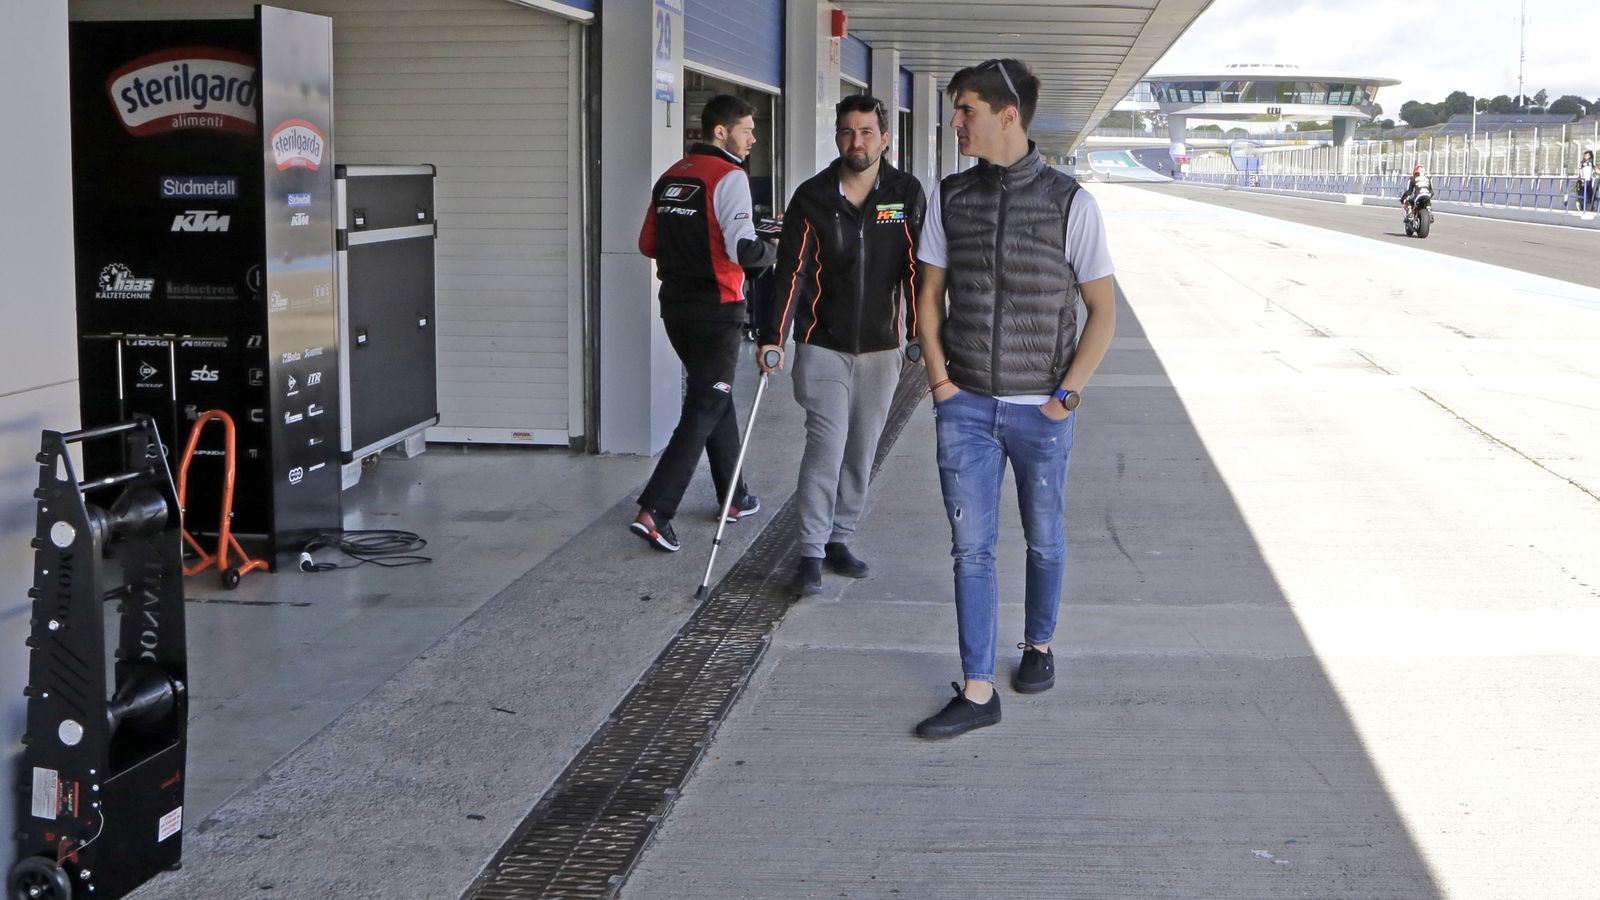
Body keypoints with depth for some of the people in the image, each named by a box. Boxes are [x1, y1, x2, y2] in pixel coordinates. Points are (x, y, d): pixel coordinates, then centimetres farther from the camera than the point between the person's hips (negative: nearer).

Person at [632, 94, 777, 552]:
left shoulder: (670, 176, 10)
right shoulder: (728, 176, -13)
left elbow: (647, 244, 14)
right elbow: (743, 249, -22)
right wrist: (773, 251, -3)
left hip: (676, 305, 8)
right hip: (717, 309, -8)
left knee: (715, 396, 21)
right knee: (704, 409, -4)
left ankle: (734, 497, 31)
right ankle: (654, 512, -12)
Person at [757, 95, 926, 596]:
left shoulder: (906, 196, 1)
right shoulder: (812, 198, -3)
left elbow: (917, 269, -1)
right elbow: (791, 272, -7)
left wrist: (921, 334, -7)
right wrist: (773, 338, -15)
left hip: (880, 348, 2)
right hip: (823, 347, -2)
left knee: (862, 452, 10)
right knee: (826, 446, -11)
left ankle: (839, 539, 23)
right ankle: (811, 553, -5)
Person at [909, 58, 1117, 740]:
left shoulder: (1069, 203, -7)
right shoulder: (950, 198, 2)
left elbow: (1102, 310, -2)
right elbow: (930, 295, 11)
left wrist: (1066, 395, -7)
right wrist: (940, 380, 0)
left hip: (1041, 410, -2)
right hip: (965, 405, 2)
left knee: (1043, 540, 14)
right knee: (971, 547, 0)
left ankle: (1039, 645, 38)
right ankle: (977, 691, 5)